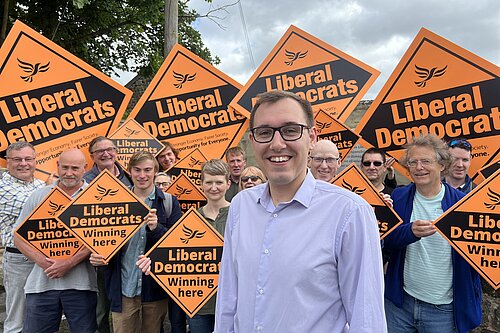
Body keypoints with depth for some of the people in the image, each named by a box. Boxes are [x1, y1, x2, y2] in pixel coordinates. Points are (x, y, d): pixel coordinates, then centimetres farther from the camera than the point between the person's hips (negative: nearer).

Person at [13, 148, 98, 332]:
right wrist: (42, 261, -8)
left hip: (80, 284, -2)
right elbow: (19, 237, 8)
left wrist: (69, 263, -15)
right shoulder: (38, 196, 9)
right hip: (41, 282, 2)